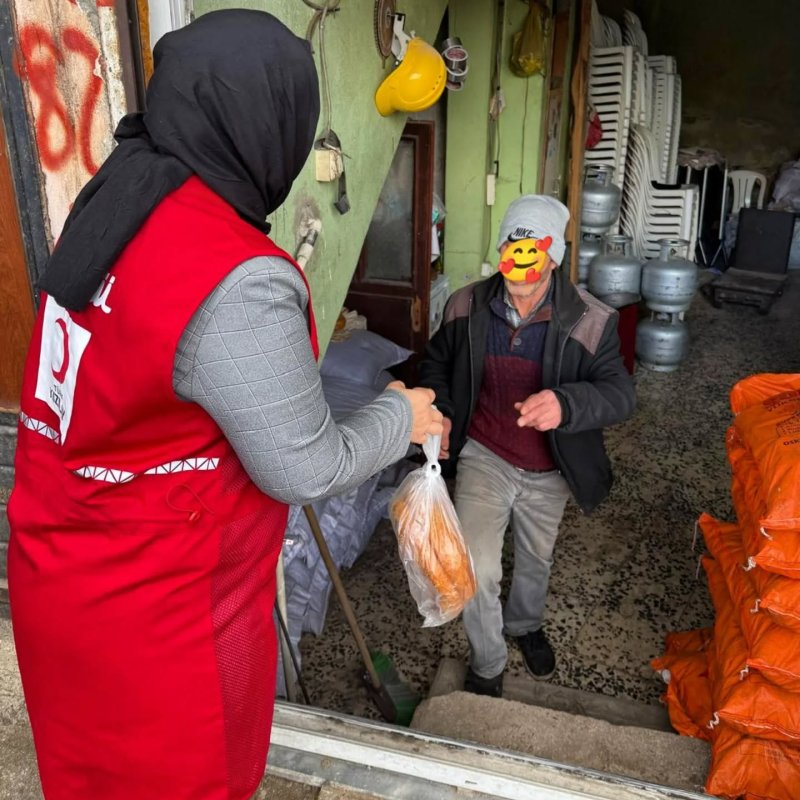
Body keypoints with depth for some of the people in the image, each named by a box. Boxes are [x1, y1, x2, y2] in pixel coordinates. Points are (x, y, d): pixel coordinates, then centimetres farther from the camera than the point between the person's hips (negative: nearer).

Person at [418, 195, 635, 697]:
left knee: (537, 560, 24)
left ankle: (525, 624, 58)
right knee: (477, 570, -9)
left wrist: (565, 404, -44)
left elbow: (619, 393, -23)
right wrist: (440, 412, -11)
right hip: (483, 458, 0)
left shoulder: (590, 321, -19)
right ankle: (487, 663, 22)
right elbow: (437, 362, 6)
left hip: (548, 471, 1)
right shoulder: (467, 306, -12)